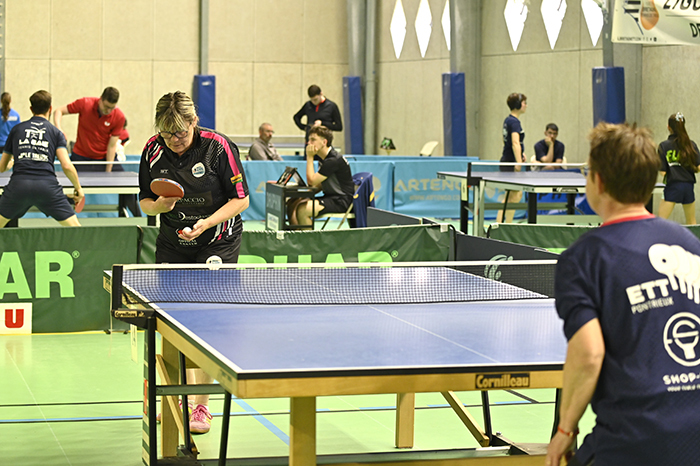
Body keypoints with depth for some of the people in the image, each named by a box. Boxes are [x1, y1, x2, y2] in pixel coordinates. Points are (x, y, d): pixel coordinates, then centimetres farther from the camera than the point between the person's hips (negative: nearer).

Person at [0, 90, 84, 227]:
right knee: (75, 228, 9)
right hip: (47, 185, -1)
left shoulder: (16, 129, 19)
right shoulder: (56, 132, 13)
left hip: (18, 185, 1)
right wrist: (78, 187, 15)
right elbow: (67, 166, -1)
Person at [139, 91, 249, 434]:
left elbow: (240, 200, -11)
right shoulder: (153, 150, -5)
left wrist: (207, 223, -24)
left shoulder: (218, 147, -16)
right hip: (172, 244, 4)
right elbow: (145, 202, 5)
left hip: (217, 242, -4)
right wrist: (159, 205, -18)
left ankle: (202, 406, -1)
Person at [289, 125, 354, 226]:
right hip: (330, 197, 10)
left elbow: (311, 180, -17)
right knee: (292, 205, 2)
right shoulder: (322, 159, 12)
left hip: (341, 201, -10)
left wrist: (309, 157, -10)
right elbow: (319, 184, 19)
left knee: (302, 210, -27)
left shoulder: (334, 160, -19)